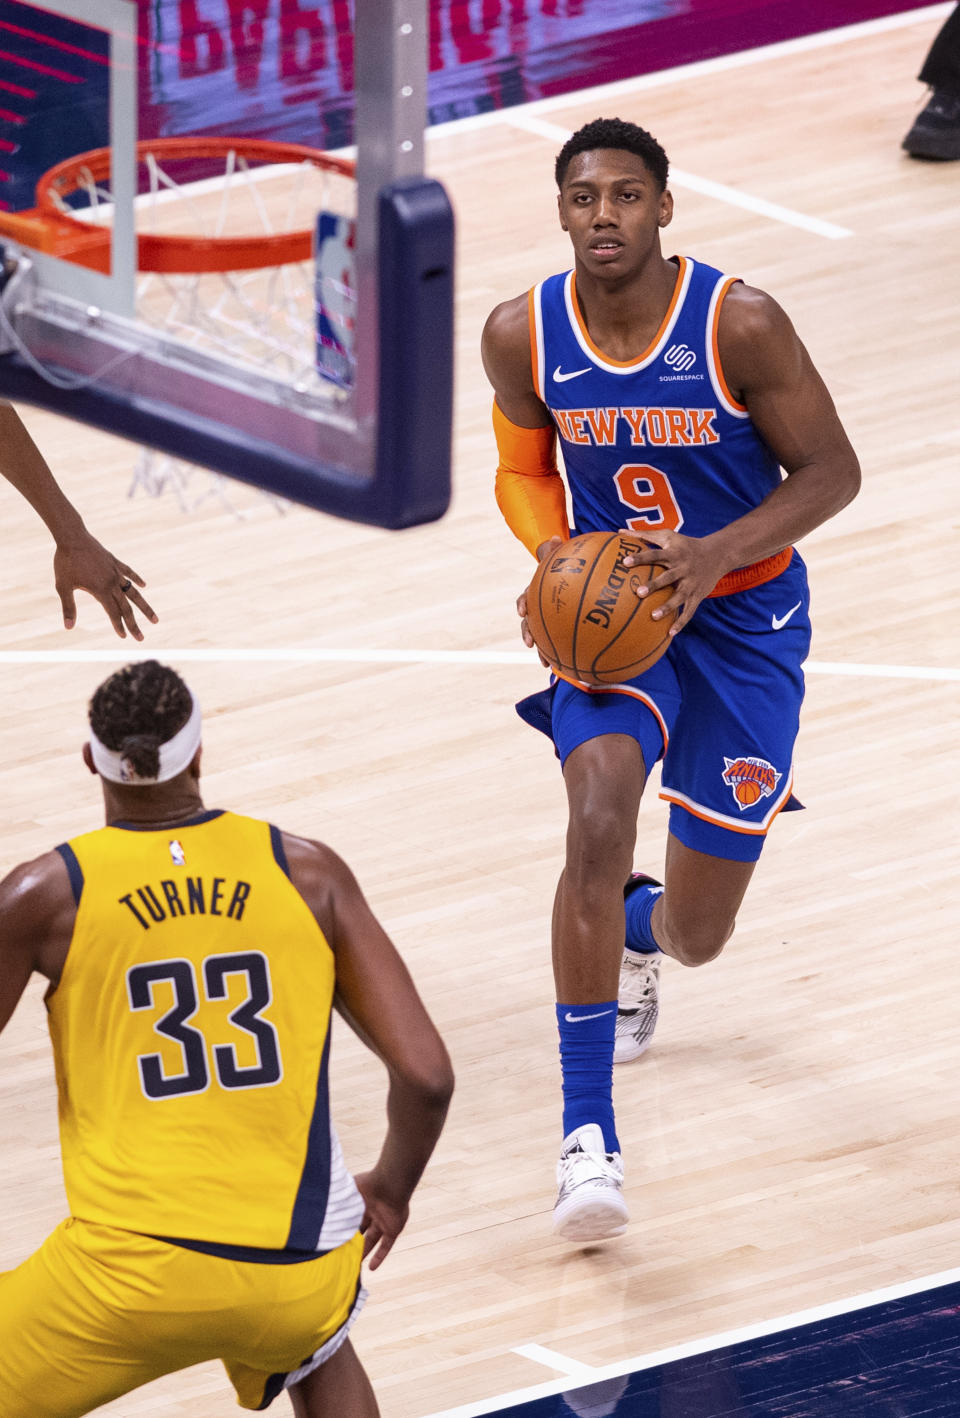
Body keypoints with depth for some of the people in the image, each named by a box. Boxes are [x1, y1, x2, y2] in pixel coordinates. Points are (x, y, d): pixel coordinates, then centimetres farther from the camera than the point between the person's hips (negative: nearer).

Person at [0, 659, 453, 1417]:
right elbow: (427, 1075, 3)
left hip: (132, 1272, -3)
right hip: (301, 1269, 3)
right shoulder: (309, 873, 6)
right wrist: (391, 1189, 22)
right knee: (317, 1347, 39)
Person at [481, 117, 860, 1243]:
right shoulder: (522, 336, -14)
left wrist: (716, 555, -29)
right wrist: (552, 559, -16)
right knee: (599, 823, -29)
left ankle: (634, 937, 50)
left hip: (743, 617, -1)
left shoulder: (739, 324, -23)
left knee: (698, 931, 7)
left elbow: (830, 471, -14)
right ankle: (586, 1133, -21)